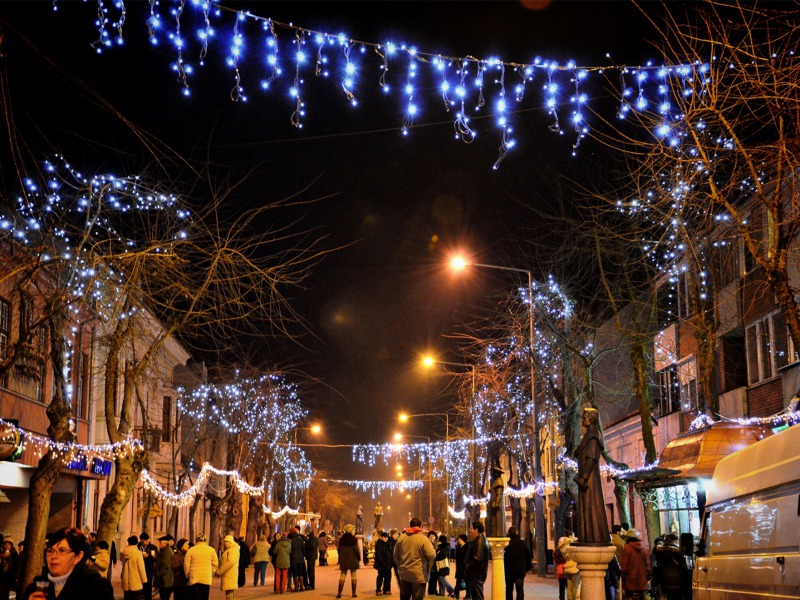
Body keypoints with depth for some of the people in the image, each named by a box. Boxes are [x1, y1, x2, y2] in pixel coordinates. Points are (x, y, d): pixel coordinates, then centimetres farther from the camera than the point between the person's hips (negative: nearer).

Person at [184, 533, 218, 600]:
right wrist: (211, 575, 17)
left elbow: (186, 564, 1)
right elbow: (215, 564, 5)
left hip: (194, 579, -1)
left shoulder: (191, 550, 0)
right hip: (207, 579, 1)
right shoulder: (211, 550, 3)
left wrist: (187, 576, 15)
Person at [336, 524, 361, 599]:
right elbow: (356, 549, -13)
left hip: (344, 560, 4)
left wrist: (340, 559, 16)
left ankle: (339, 593, 3)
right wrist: (359, 558, -1)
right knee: (354, 576, 6)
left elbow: (339, 550, 8)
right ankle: (354, 593, 3)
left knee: (342, 575, 9)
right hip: (353, 559, -4)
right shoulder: (353, 539, -12)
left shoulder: (341, 539, 3)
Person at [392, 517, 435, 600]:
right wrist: (432, 548, 6)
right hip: (419, 575, -5)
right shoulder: (423, 539, -13)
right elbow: (431, 555, -15)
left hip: (404, 574, 5)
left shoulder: (401, 538, 5)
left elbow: (395, 555, 12)